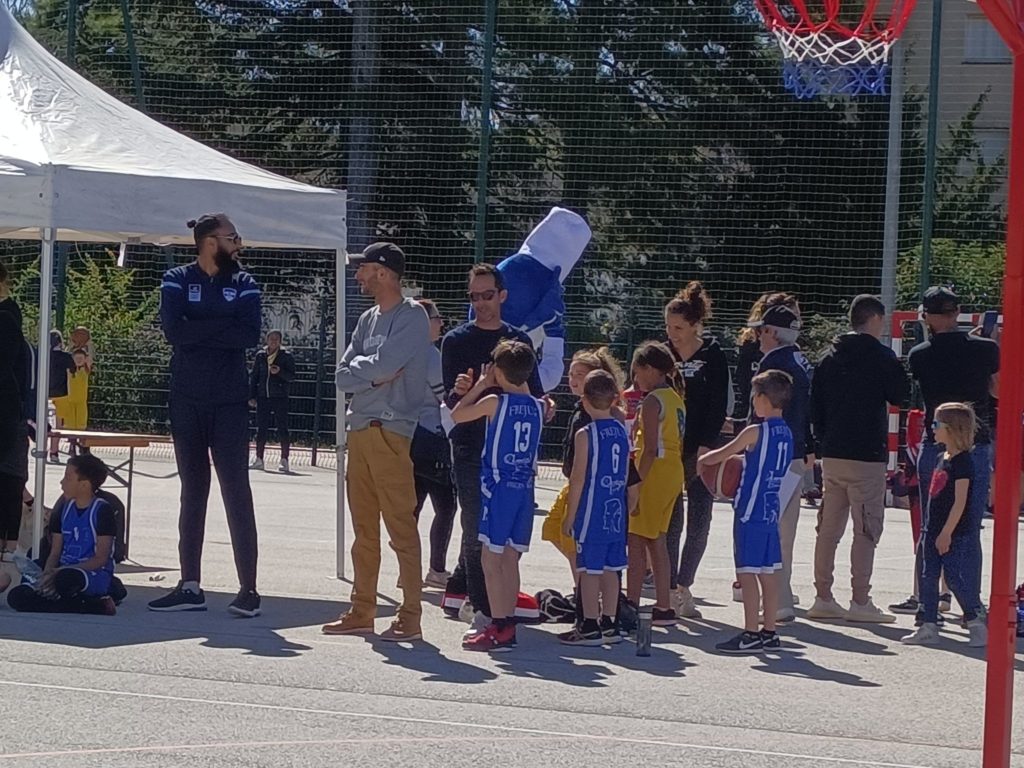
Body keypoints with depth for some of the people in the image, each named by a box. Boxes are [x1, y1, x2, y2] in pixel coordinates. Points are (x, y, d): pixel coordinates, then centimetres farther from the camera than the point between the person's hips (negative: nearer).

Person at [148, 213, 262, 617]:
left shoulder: (244, 284, 5)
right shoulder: (177, 280, 4)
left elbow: (250, 335, -11)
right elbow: (174, 330, -13)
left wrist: (199, 331, -13)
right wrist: (222, 327, -11)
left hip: (230, 403, -1)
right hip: (187, 402, 1)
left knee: (237, 492, -6)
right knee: (192, 493, 7)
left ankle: (248, 588, -6)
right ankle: (191, 585, 12)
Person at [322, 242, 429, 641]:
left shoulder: (412, 317, -6)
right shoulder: (368, 319, 18)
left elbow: (382, 366, -18)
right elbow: (343, 377, 11)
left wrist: (359, 366, 1)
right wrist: (374, 375, -6)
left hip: (390, 432, -8)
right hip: (359, 429, 8)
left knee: (401, 527, -8)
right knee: (363, 529, 13)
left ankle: (410, 618, -6)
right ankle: (362, 611, 20)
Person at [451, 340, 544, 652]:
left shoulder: (494, 402, -10)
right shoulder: (537, 407, 5)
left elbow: (456, 415, 2)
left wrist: (481, 385, 8)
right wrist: (522, 384, 17)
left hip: (497, 486, -6)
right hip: (525, 487, 6)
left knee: (490, 560, -2)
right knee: (510, 560, 12)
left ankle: (498, 629, -6)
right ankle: (508, 625, 13)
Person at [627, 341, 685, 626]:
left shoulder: (652, 401, -13)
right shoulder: (676, 399, 13)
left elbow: (650, 449, -19)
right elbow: (677, 443, 14)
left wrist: (637, 483, -20)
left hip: (655, 473, -9)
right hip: (674, 472, 9)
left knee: (636, 540, -5)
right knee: (656, 540, 15)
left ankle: (631, 606, -6)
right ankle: (663, 607, 17)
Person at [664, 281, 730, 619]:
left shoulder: (713, 357, -1)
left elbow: (718, 406, -4)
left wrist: (706, 446, -13)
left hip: (701, 450, -1)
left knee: (699, 521, 3)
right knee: (669, 522, -2)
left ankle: (683, 587, 14)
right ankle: (671, 589, 1)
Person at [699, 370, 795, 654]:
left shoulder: (755, 433, -13)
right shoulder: (786, 434, 9)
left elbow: (718, 457, -5)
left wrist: (700, 460, 13)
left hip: (750, 511, -8)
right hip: (772, 511, 8)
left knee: (747, 573, -4)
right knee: (768, 573, 10)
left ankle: (751, 635, -4)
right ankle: (769, 633, 13)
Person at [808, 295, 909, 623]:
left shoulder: (830, 358, 11)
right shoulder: (881, 356, -8)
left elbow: (814, 407, 11)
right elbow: (900, 396, -4)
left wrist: (823, 442, 16)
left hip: (831, 455, 6)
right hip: (867, 454, -6)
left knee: (829, 527, 10)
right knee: (866, 528, -3)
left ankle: (823, 598, 12)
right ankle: (860, 601, -4)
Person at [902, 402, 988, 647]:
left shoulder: (963, 462, -14)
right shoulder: (941, 459, 13)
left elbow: (960, 501, -18)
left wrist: (946, 533, -20)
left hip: (958, 535, -9)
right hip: (934, 532, 9)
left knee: (959, 580, -6)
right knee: (927, 579, 7)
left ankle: (977, 626, 6)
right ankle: (929, 627, 13)